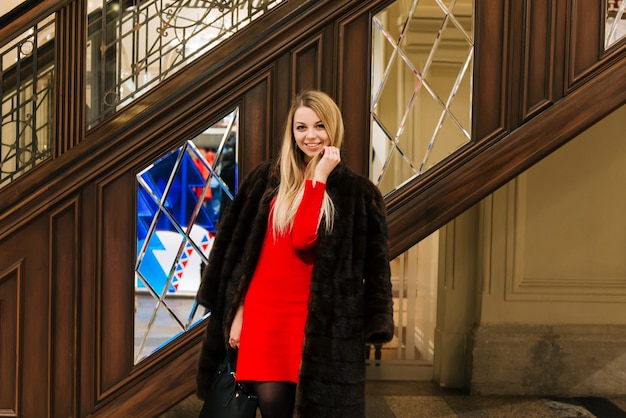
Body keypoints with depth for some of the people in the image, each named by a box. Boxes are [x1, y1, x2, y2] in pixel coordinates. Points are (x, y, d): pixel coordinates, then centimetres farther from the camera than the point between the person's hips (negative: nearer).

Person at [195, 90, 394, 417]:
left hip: (316, 319, -2)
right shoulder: (267, 178, 8)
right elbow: (237, 247, 8)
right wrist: (237, 309, 3)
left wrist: (318, 177, -14)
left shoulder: (356, 191, 0)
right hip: (263, 313, 2)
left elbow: (304, 240, -14)